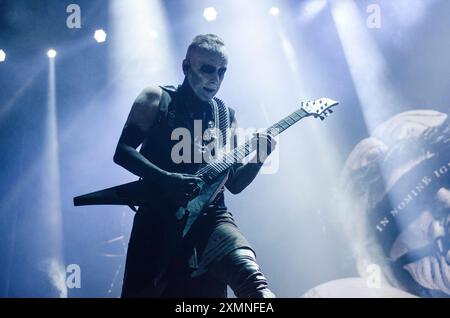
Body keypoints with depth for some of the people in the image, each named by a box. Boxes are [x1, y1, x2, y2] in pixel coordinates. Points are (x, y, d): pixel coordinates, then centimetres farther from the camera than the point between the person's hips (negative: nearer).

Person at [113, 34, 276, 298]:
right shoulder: (156, 99, 5)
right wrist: (167, 179, -17)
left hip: (211, 216, 2)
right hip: (159, 216, -1)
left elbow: (234, 183, 15)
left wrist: (260, 157, -4)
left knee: (252, 280, -26)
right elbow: (123, 151, -4)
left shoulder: (226, 116, 14)